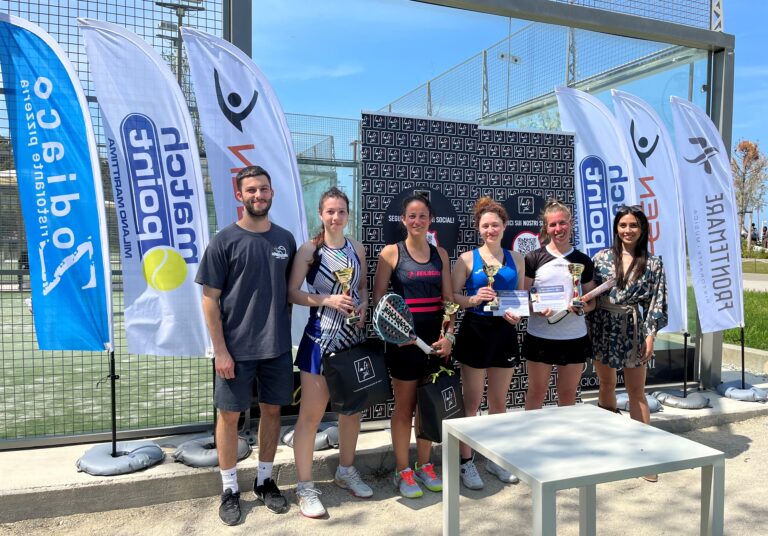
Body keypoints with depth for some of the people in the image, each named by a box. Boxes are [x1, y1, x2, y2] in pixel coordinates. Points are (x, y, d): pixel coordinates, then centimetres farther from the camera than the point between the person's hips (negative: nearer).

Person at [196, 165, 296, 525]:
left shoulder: (285, 239, 4)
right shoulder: (225, 240, -7)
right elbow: (210, 299, -7)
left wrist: (286, 334, 7)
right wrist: (220, 349, -11)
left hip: (277, 346, 4)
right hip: (236, 347, -3)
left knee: (272, 410, 13)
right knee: (230, 414, 7)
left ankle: (265, 481, 31)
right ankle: (230, 490, 24)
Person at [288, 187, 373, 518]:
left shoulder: (357, 248, 6)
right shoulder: (310, 249, -8)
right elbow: (292, 293, -10)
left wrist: (363, 304, -5)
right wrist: (327, 300, -20)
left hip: (354, 337, 5)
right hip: (320, 338, -5)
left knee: (352, 407, 15)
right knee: (311, 414, -1)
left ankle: (346, 471, 35)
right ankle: (305, 488, 13)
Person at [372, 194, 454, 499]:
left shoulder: (440, 254, 9)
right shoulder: (391, 252, -3)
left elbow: (449, 298, 7)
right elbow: (378, 297, -6)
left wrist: (448, 335, -4)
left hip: (435, 340, 4)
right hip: (404, 339, -4)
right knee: (404, 406, 6)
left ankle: (424, 466, 29)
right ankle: (403, 471, 20)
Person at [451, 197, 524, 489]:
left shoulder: (515, 258, 10)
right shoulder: (467, 259, -2)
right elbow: (452, 295, -5)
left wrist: (517, 312, -4)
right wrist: (473, 299, -23)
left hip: (505, 332, 4)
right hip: (475, 331, -4)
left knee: (499, 401, 15)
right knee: (471, 402, 3)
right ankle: (466, 462, 16)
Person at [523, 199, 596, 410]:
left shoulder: (583, 261, 7)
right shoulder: (533, 258, 0)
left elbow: (592, 301, 11)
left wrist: (582, 307, -11)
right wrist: (537, 309, -19)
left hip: (574, 337, 2)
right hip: (540, 336, -2)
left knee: (568, 394, 13)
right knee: (536, 392, 10)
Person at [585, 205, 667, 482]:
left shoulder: (652, 263, 0)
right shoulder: (602, 257, 2)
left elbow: (656, 302, -2)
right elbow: (590, 295, 3)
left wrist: (650, 336, -8)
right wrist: (589, 330, 0)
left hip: (634, 330, -1)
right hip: (603, 328, 2)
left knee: (636, 390, 3)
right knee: (606, 385, 12)